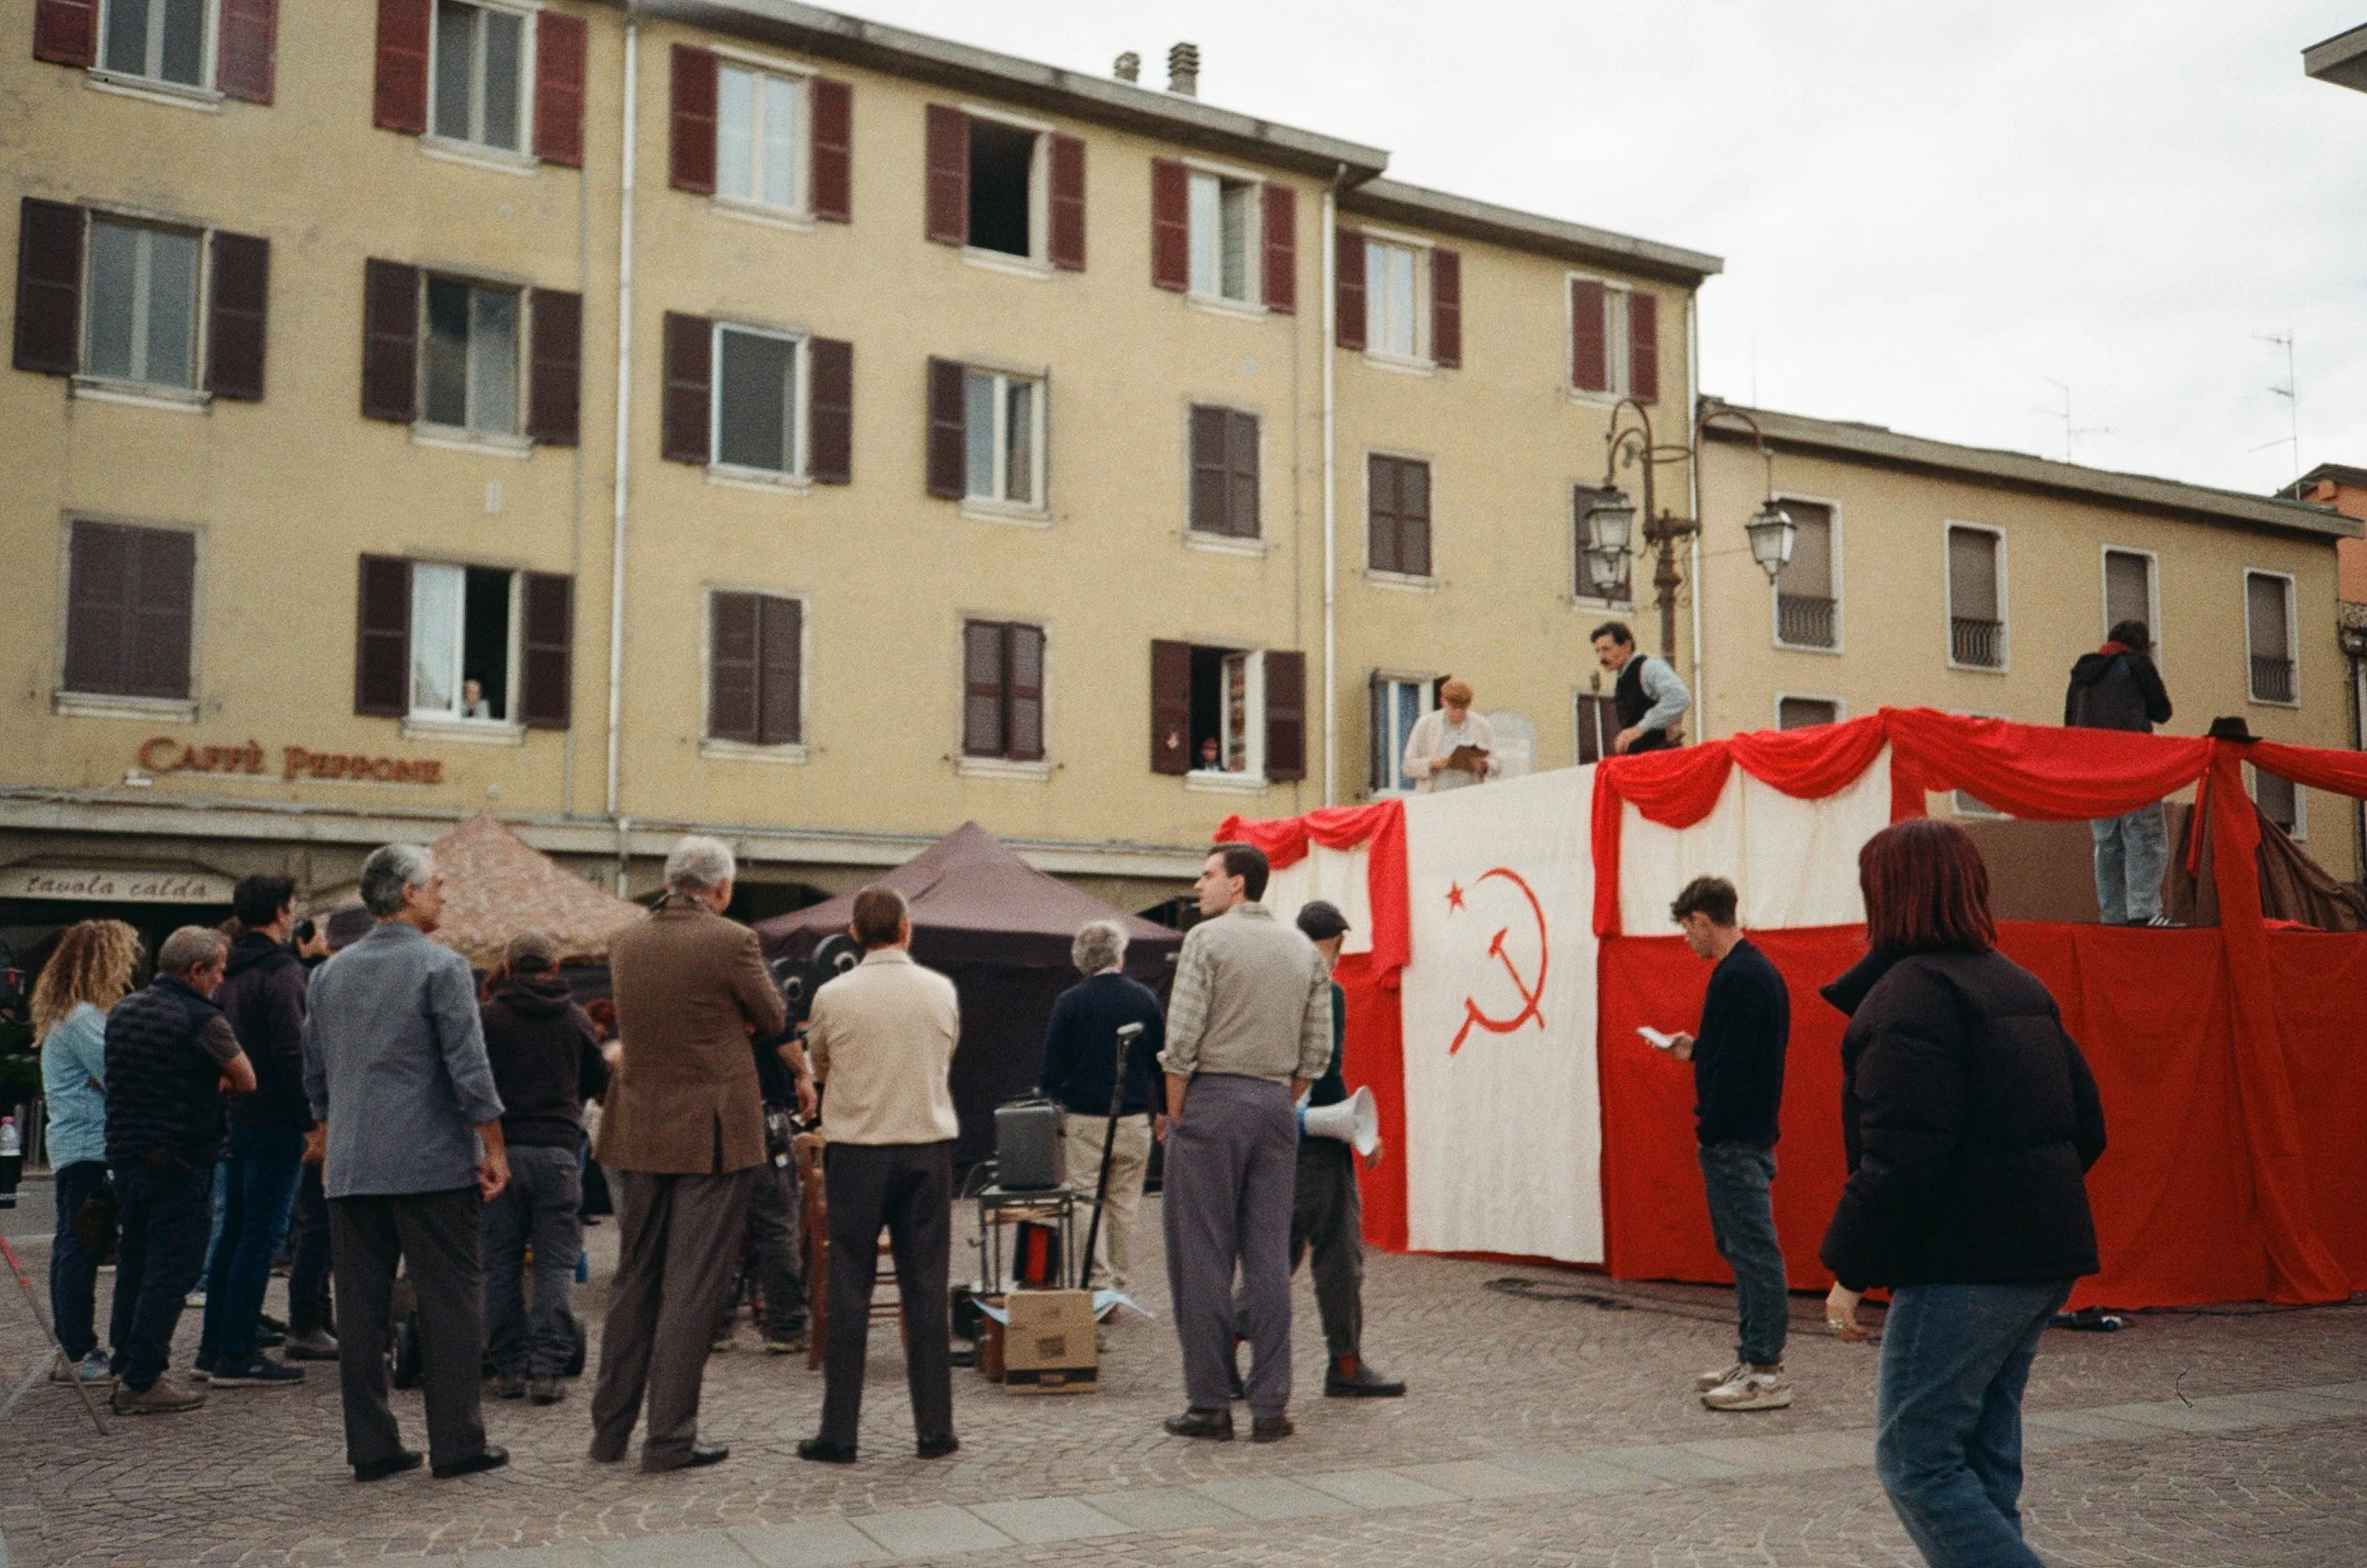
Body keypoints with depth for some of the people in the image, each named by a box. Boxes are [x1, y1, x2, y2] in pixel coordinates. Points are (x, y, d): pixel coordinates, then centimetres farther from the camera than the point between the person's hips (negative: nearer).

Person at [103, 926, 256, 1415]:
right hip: (181, 1163, -8)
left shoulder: (122, 1011, 9)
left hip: (125, 1154, 8)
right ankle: (142, 1382, -1)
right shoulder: (201, 1018, -15)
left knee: (133, 1264, 17)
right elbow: (245, 1081, -9)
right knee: (172, 1270, -2)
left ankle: (125, 1369, 25)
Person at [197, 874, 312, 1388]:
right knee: (262, 1235, -5)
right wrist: (311, 1116, -15)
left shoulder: (231, 973, 15)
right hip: (274, 1119, -9)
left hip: (236, 1115, 9)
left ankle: (214, 1347, 21)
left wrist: (235, 1089, 18)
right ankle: (239, 1354, -3)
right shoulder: (280, 972, -13)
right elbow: (291, 1052, -19)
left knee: (234, 1230, 15)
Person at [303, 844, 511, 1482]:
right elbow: (470, 1070, -12)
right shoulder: (441, 967, -8)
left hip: (351, 1169, 6)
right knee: (450, 1302, 1)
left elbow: (315, 1077, 18)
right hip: (433, 1165, -6)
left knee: (361, 1308, 7)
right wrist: (494, 1151, -5)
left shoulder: (331, 973, 11)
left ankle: (371, 1447, 11)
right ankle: (456, 1443, 3)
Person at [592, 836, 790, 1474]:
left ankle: (610, 1428, 23)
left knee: (633, 1279, 16)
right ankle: (670, 1438, 3)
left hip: (639, 1132, 6)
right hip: (712, 1133, -5)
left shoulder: (625, 943, 5)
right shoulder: (730, 941, -12)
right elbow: (772, 1019, 0)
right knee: (693, 1287, 0)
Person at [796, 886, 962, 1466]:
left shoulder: (833, 996, -5)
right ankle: (934, 1429, 8)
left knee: (848, 1291, 4)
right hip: (928, 1146, 2)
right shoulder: (942, 992, 0)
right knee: (926, 1290, 6)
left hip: (855, 1151, -1)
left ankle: (838, 1432, 7)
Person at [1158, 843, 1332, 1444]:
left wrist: (1176, 1113, -1)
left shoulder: (1207, 939, -7)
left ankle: (1209, 1405, 3)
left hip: (1213, 1101, -5)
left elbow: (1181, 1040, -11)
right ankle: (1270, 1406, 7)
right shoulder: (1305, 951, 11)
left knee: (1203, 1257, 0)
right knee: (1269, 1257, 6)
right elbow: (1317, 1053, 9)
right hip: (1275, 1104, 5)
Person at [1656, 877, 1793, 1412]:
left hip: (1734, 1140, -10)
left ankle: (1766, 1373, 0)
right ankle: (1753, 1358, 22)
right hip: (1749, 1135, 11)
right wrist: (1694, 1050, 24)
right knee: (1741, 1247, 15)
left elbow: (1735, 1065, -22)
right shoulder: (1759, 970, 14)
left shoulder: (1737, 977, -17)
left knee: (1752, 1249, -5)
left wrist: (1709, 1129, -18)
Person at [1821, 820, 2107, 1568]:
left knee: (1916, 1461, -2)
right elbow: (2085, 1127, 19)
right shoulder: (2017, 985, 15)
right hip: (2043, 1256, 10)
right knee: (1984, 1459, 15)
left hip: (1962, 1266, -10)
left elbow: (1899, 1159, -21)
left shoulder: (1909, 994, -14)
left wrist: (1849, 1269, -14)